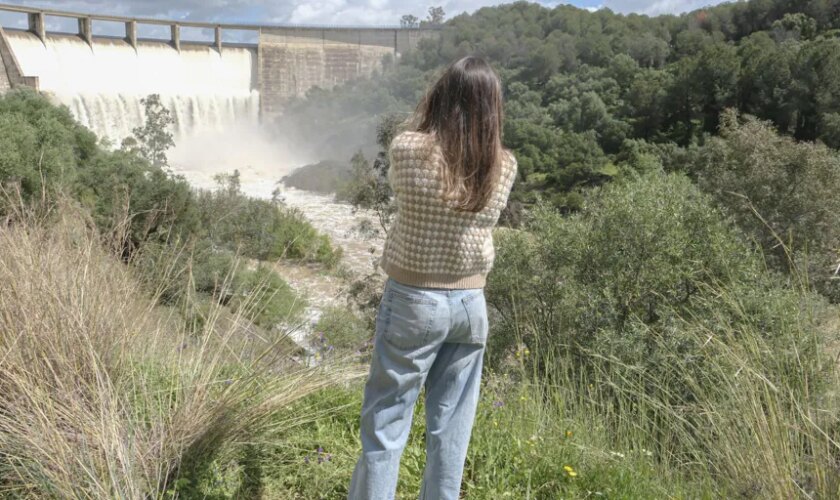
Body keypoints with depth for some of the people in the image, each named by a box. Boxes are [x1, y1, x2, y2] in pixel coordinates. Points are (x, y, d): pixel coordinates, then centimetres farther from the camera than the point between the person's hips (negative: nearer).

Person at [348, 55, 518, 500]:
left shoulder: (408, 149, -15)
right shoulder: (504, 166, -5)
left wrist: (422, 117, 11)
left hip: (413, 300, -3)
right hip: (470, 304, 4)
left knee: (386, 425, 8)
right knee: (450, 428, 16)